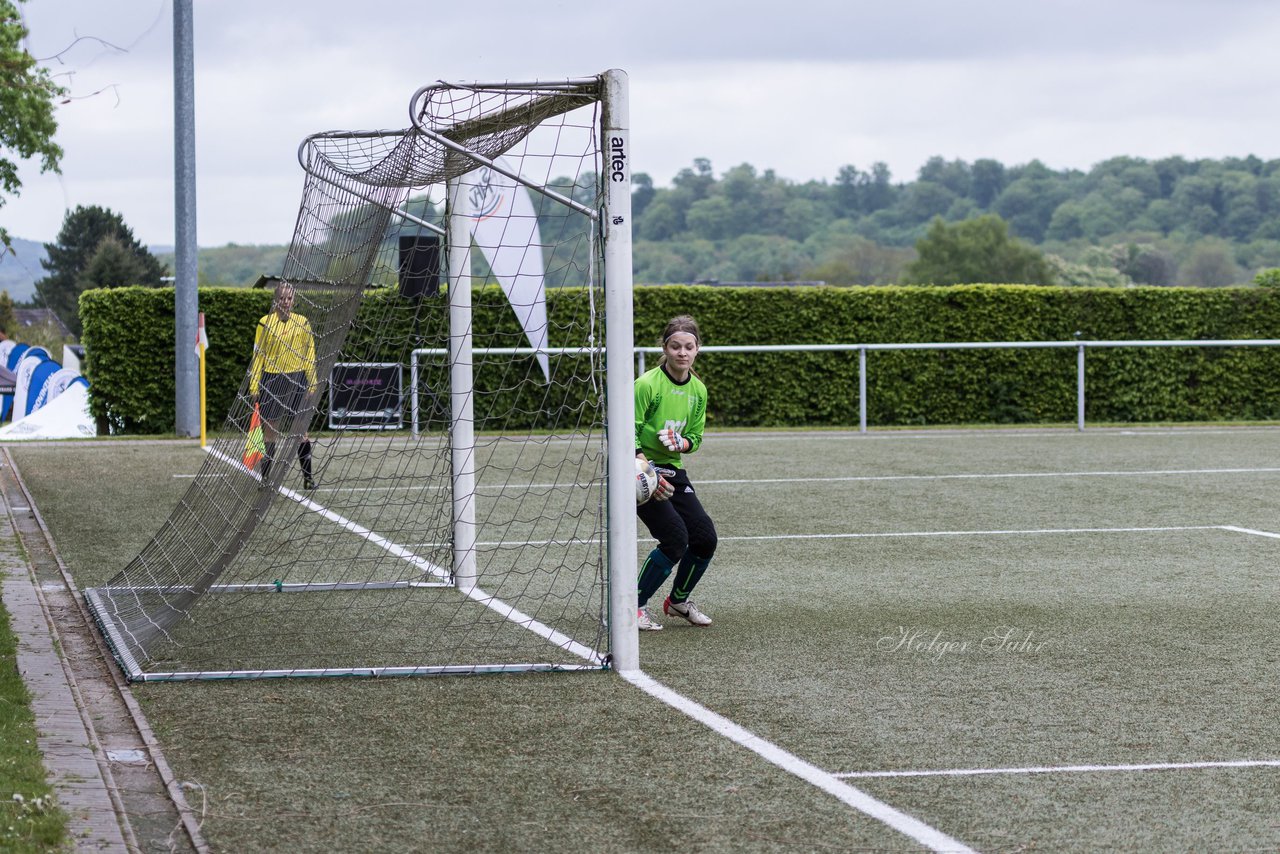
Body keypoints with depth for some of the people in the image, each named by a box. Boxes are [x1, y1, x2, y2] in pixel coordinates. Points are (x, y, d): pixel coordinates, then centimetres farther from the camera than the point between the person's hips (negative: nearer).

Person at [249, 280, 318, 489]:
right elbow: (258, 355, 3)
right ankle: (266, 477, 10)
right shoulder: (265, 323, 0)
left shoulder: (302, 323, 3)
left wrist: (311, 385, 1)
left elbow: (310, 355, 6)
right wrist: (254, 386, -1)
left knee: (301, 430, 0)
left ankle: (308, 477, 4)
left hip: (297, 381, 1)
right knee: (270, 430, 3)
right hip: (271, 380, -1)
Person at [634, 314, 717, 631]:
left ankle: (678, 601, 25)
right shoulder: (647, 384, -16)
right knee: (675, 539, -19)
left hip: (673, 470, 7)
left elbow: (695, 438, 12)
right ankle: (635, 607, -4)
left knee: (705, 538, 0)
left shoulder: (698, 391, 5)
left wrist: (679, 443, -12)